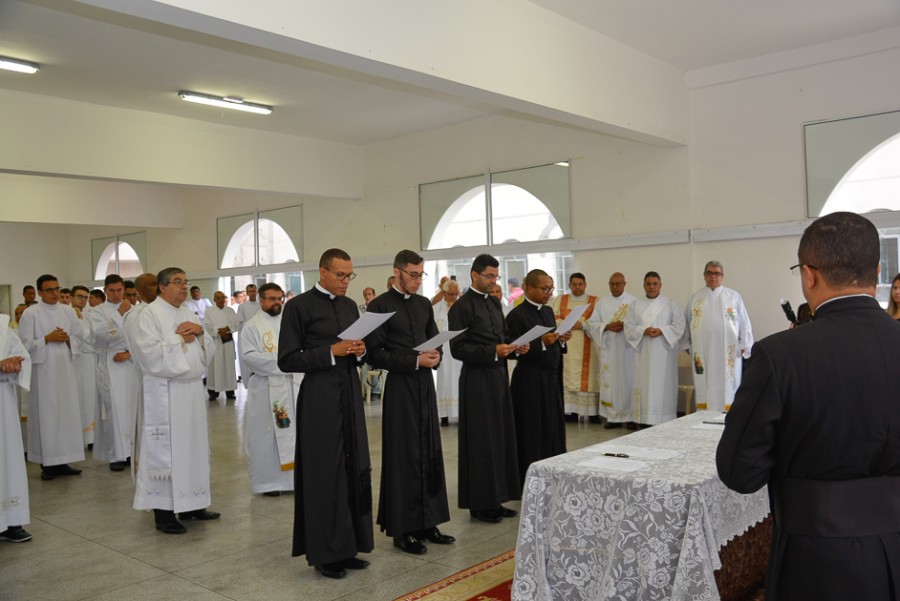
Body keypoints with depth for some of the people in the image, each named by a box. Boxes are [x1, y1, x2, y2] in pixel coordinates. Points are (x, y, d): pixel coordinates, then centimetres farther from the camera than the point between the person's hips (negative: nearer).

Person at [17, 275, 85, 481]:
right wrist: (48, 339, -14)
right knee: (45, 414, -1)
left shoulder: (68, 311, 9)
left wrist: (67, 338, -8)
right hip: (43, 370, -4)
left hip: (65, 369, 4)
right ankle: (47, 463, 7)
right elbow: (25, 344, -5)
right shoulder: (30, 313, -2)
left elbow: (80, 338, 11)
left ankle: (62, 461, 12)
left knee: (67, 413, 4)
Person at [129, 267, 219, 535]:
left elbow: (208, 350, 15)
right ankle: (163, 512, 7)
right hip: (165, 393, -8)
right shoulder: (148, 315, -8)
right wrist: (180, 338, -10)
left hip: (192, 390, 8)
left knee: (193, 445, 12)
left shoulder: (189, 314, 14)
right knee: (165, 448, -3)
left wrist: (200, 332, -4)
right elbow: (151, 353, -20)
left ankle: (190, 505, 23)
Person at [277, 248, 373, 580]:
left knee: (354, 471, 9)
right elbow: (286, 360, -9)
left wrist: (360, 351, -1)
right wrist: (330, 352, -17)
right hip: (319, 399, -6)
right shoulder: (299, 306, -6)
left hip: (350, 395, 6)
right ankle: (324, 552, 14)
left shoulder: (350, 306, 13)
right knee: (323, 474, 1)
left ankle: (347, 546, 22)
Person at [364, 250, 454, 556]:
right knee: (404, 456, 0)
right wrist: (414, 361, -17)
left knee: (430, 454, 10)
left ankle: (427, 523, 20)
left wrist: (435, 356, -4)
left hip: (425, 384, 6)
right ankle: (402, 529, 11)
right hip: (400, 386, -6)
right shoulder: (380, 306, -7)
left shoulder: (424, 304, 12)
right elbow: (374, 354, -11)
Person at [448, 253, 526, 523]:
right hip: (477, 379, -8)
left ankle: (495, 498, 21)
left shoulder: (495, 303, 13)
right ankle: (479, 503, 11)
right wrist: (492, 351, -22)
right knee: (481, 440, -1)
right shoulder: (462, 306, -10)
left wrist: (515, 347, -1)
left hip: (499, 375, 8)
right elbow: (458, 348, -14)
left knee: (501, 437, 10)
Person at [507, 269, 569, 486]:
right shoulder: (517, 315, -12)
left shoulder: (548, 311, 12)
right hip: (530, 382, -8)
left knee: (553, 430, 12)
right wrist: (541, 343, -25)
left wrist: (561, 340, -3)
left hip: (551, 379, 8)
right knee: (533, 434, 0)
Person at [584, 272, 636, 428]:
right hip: (608, 349, 2)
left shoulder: (633, 301, 1)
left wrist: (625, 325, -19)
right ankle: (613, 417, 10)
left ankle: (631, 416, 7)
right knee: (610, 382, 3)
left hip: (627, 348, -2)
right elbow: (592, 323, 4)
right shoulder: (602, 302, 9)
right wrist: (607, 326, -12)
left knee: (628, 380, -1)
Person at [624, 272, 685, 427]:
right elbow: (629, 326, 4)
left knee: (663, 385, -4)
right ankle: (644, 420, 3)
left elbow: (679, 325, 0)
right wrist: (644, 331, -13)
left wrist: (662, 331, -15)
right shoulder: (636, 304, 11)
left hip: (663, 352, -2)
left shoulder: (670, 304, 7)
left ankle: (663, 421, 0)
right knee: (644, 384, -1)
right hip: (644, 353, 2)